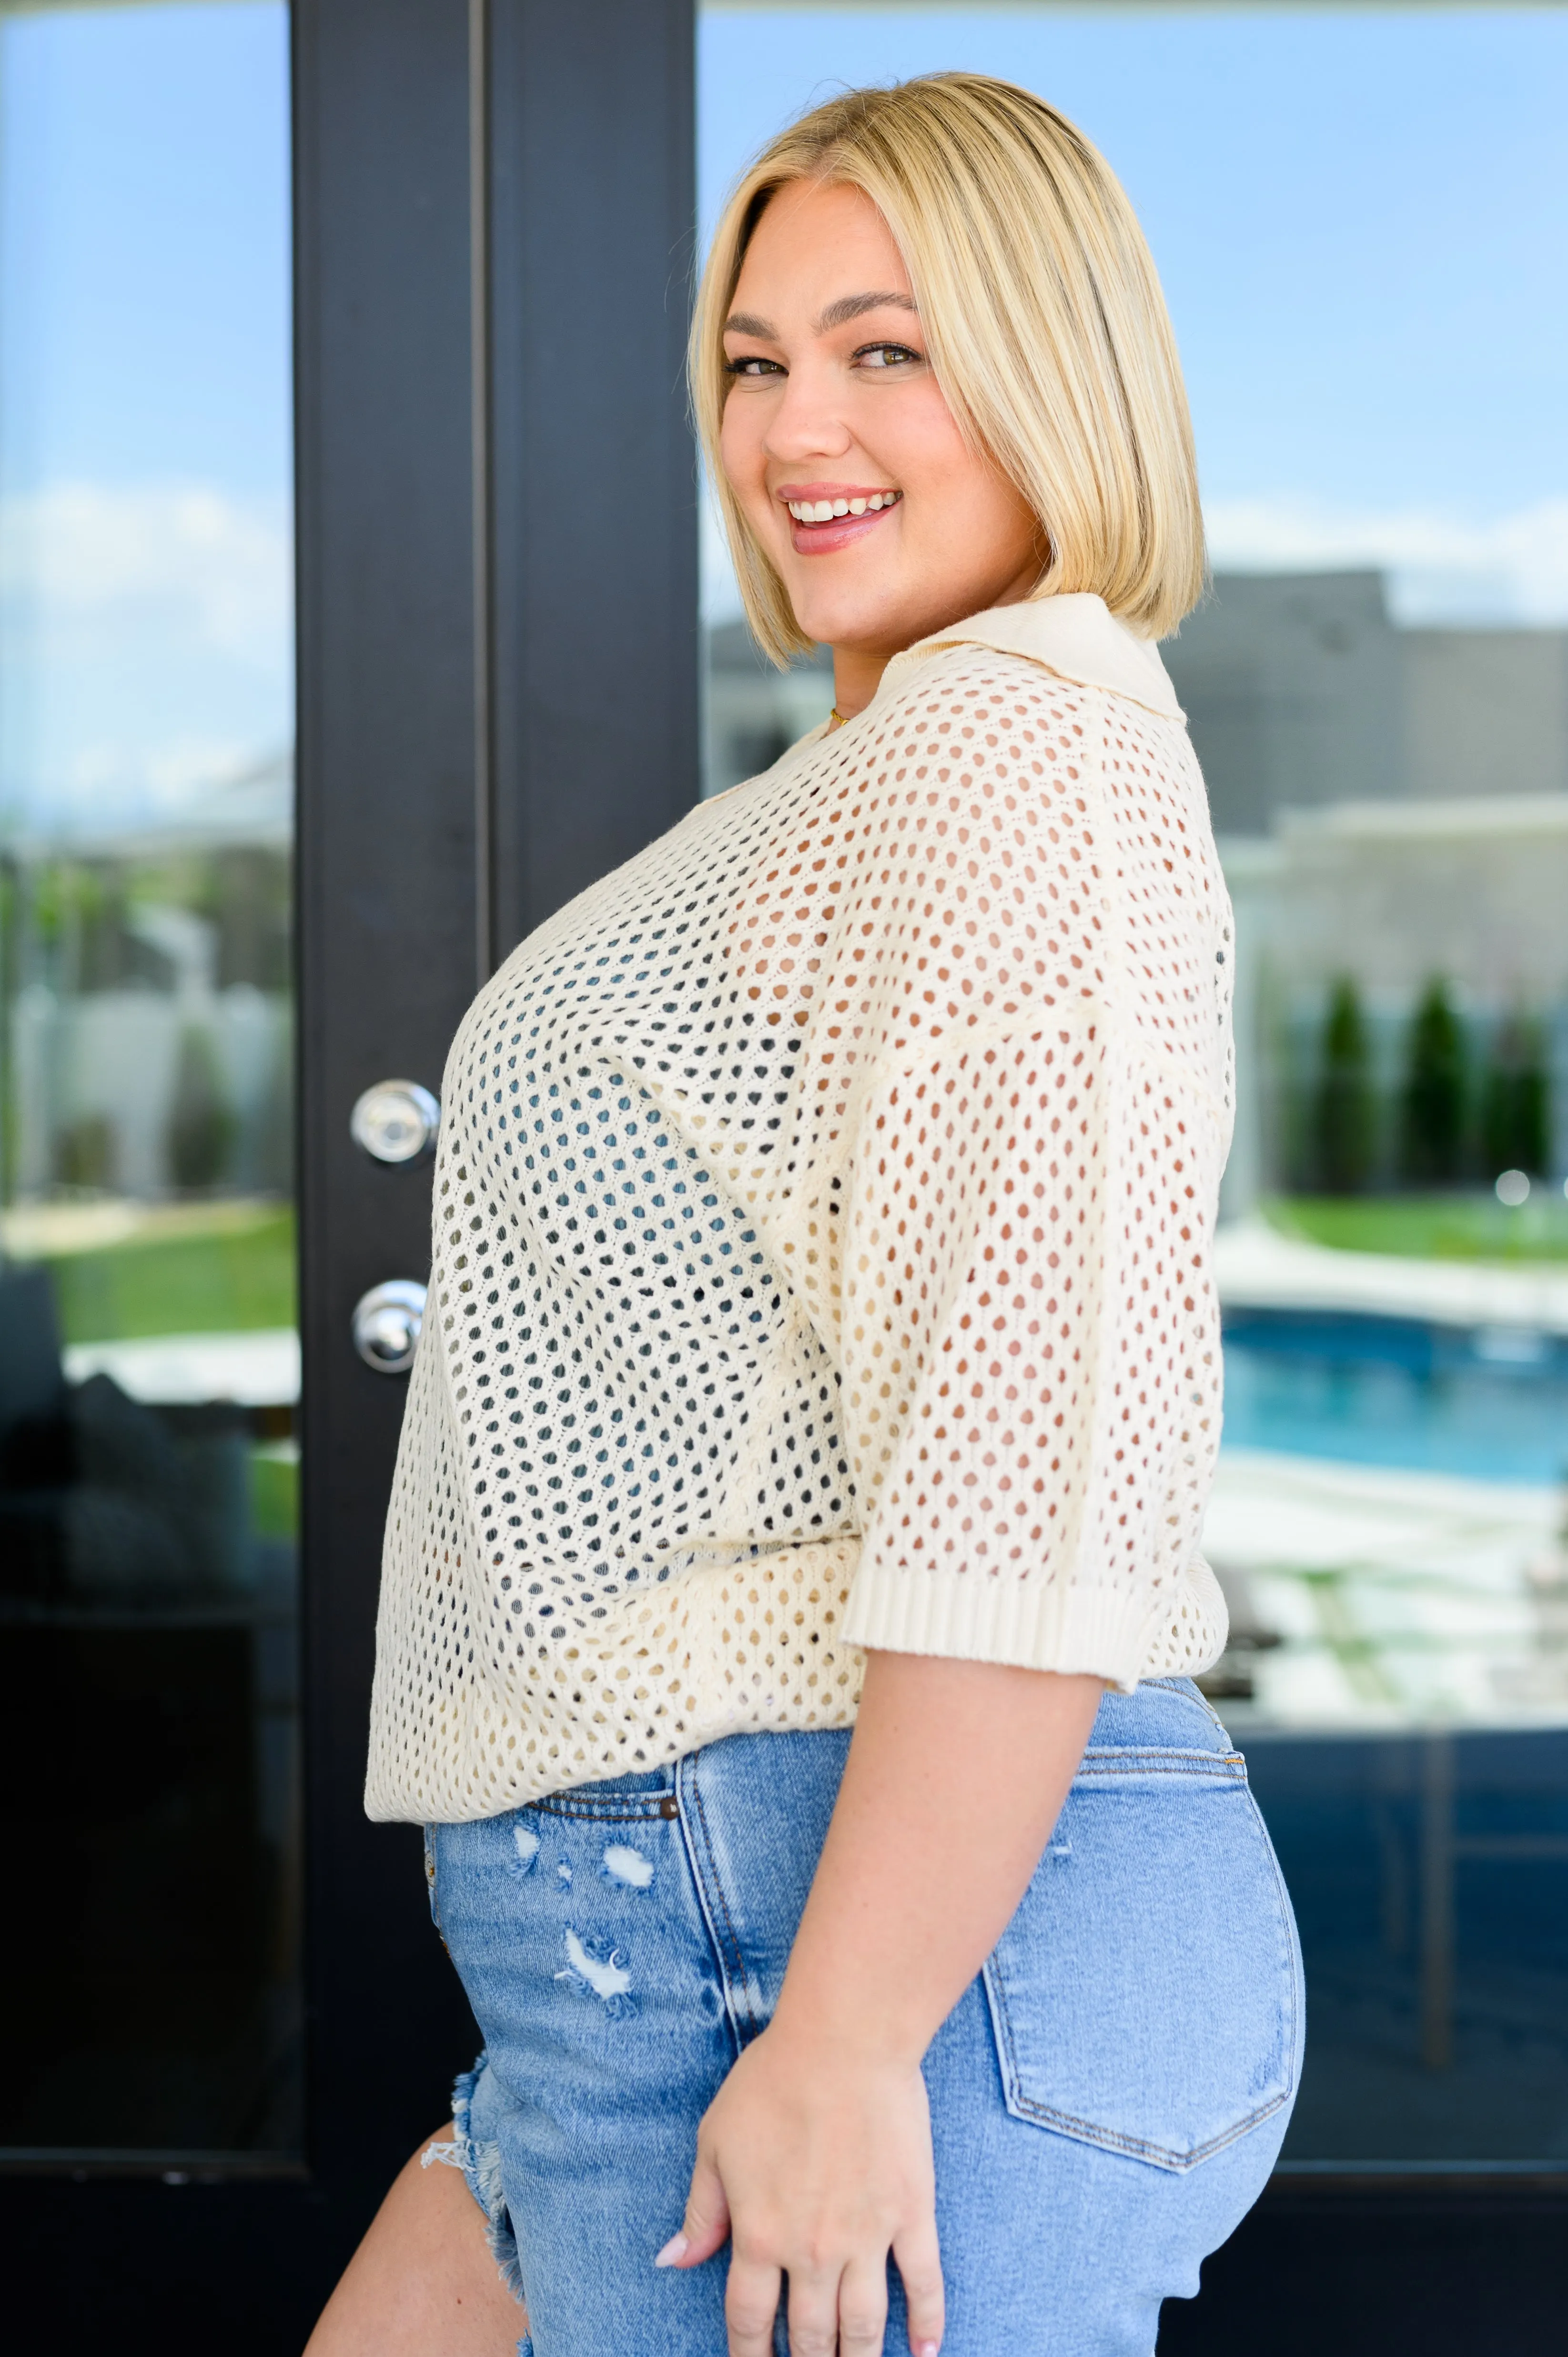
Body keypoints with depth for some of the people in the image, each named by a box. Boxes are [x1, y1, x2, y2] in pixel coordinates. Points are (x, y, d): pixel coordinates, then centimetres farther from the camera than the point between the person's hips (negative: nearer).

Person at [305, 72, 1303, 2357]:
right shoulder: (888, 784, 21)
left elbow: (1048, 1452, -23)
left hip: (867, 1918, -10)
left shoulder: (1023, 734, -13)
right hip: (691, 1931, 10)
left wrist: (851, 2041, -23)